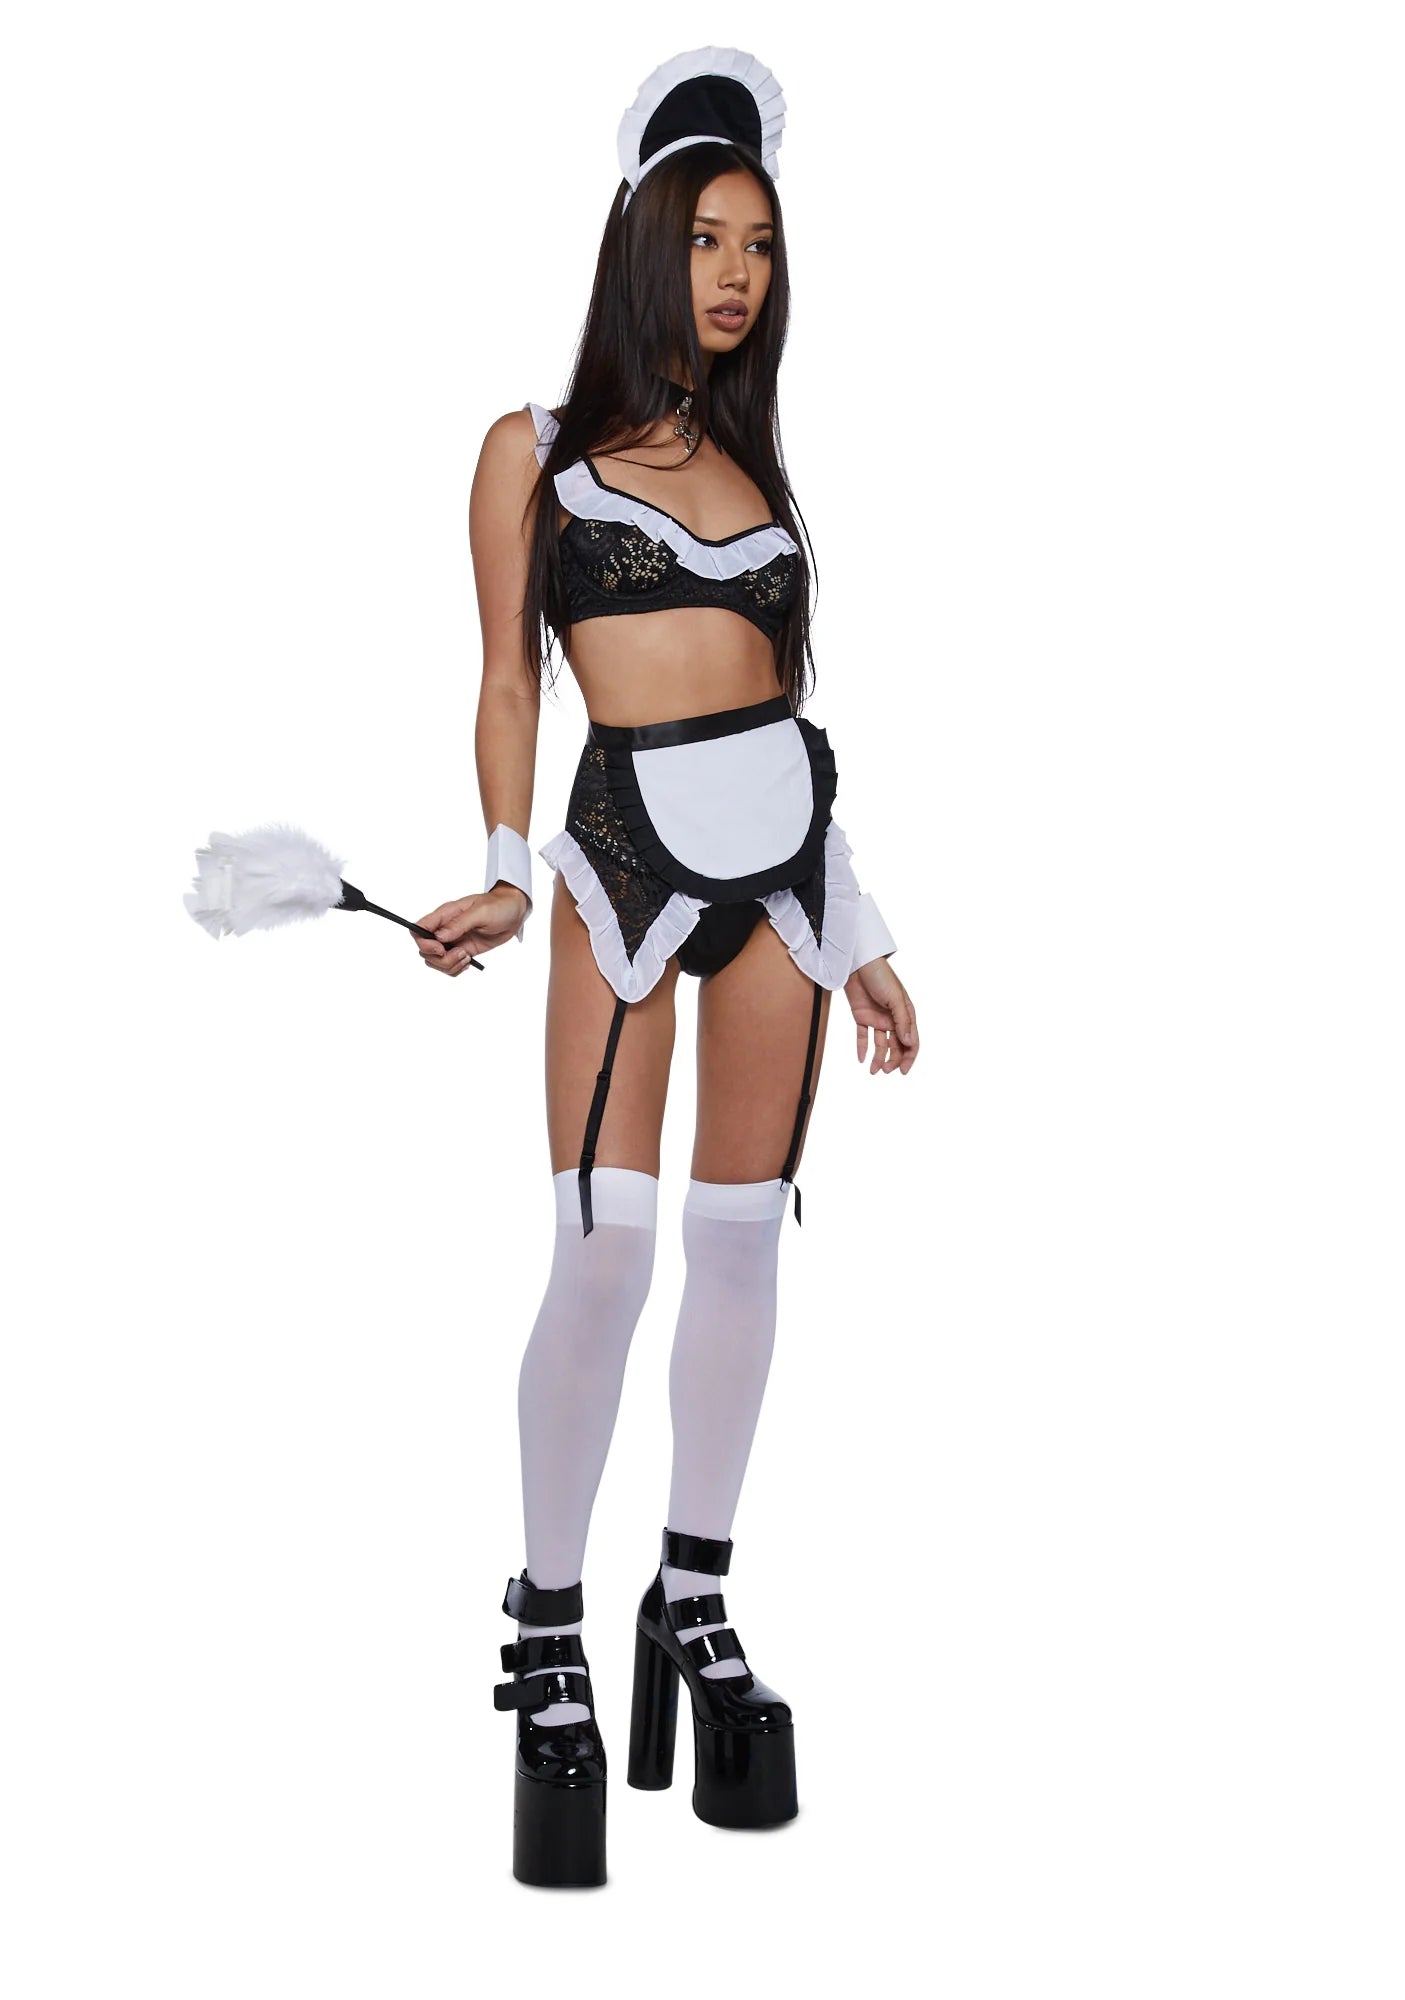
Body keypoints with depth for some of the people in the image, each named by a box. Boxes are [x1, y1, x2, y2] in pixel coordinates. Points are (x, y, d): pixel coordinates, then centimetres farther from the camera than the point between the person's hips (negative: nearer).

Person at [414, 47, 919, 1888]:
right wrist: (506, 872, -12)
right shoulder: (536, 451, 6)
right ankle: (552, 1638, 1)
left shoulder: (753, 464, 17)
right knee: (606, 1251, -12)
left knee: (742, 1242, 4)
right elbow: (508, 681, 3)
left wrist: (863, 941, 14)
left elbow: (784, 692, 16)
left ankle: (695, 1605, 17)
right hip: (628, 848, -4)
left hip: (783, 848, 4)